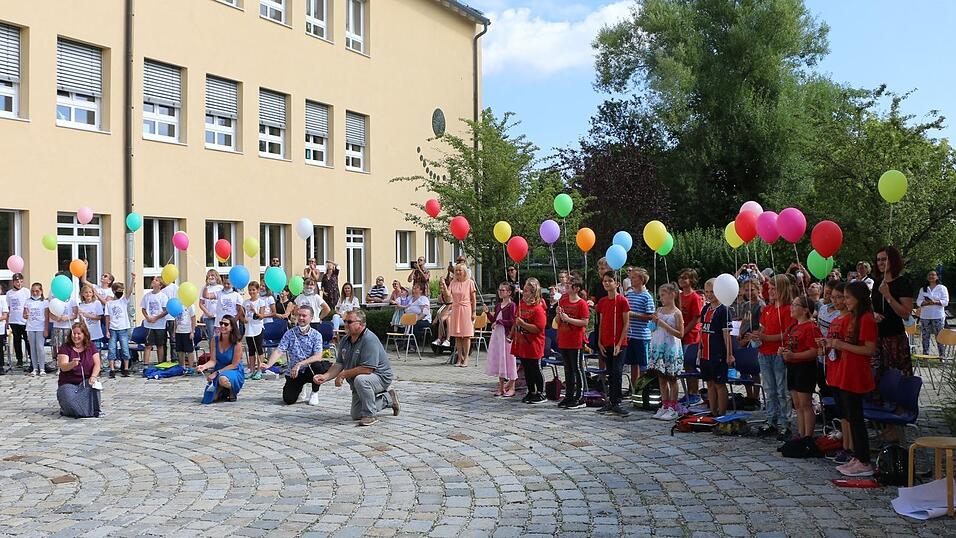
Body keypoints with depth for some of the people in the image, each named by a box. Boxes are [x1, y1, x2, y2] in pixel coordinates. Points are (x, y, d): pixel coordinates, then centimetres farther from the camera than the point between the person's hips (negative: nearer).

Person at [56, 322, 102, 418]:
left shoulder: (91, 347, 5)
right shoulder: (65, 348, -2)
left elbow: (97, 364, -5)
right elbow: (63, 367, -16)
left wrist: (93, 376, -25)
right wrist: (72, 364, -39)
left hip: (86, 381, 1)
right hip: (68, 384, -1)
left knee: (93, 384, -33)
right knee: (69, 401, -30)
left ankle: (94, 409, -18)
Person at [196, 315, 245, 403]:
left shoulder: (236, 344, -15)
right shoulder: (215, 340, -3)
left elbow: (234, 365, -14)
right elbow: (213, 361, -6)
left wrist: (217, 372, -20)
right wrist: (204, 366, -27)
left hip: (234, 372, -4)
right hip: (218, 373, 4)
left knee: (223, 379, -39)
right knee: (209, 399, -11)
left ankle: (233, 392, -5)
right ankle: (222, 392, 23)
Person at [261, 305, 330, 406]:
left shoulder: (316, 335, -6)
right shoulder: (289, 333, -1)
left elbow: (318, 356, -17)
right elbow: (279, 351, -10)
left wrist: (300, 364, -28)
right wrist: (268, 365, -28)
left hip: (309, 371, -1)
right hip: (293, 372, 1)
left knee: (317, 366, -35)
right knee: (288, 400, -17)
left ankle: (314, 393, -6)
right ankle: (300, 388, 22)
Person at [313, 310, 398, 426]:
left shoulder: (370, 340, -26)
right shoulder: (345, 341, 2)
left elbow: (367, 369, -31)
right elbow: (339, 364, 2)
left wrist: (343, 375, -23)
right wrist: (325, 376, -16)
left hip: (380, 378, -9)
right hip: (358, 384, 9)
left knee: (360, 379, -40)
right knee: (355, 415, 15)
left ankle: (370, 415, -21)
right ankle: (388, 399, 31)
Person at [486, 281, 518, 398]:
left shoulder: (511, 305, -9)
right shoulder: (498, 305, 13)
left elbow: (512, 322, -17)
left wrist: (499, 321, -17)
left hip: (507, 335, -8)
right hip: (497, 335, 8)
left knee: (508, 360, -2)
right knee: (498, 361, 10)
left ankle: (511, 388, 6)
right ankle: (501, 387, 18)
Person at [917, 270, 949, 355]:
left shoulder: (942, 288, 5)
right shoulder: (923, 289, 13)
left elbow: (945, 301, -3)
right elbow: (918, 301, 6)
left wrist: (935, 302, -20)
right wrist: (925, 303, -16)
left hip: (938, 316, -3)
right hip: (925, 316, 3)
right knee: (925, 336, 4)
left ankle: (942, 355, 2)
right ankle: (925, 354, 10)